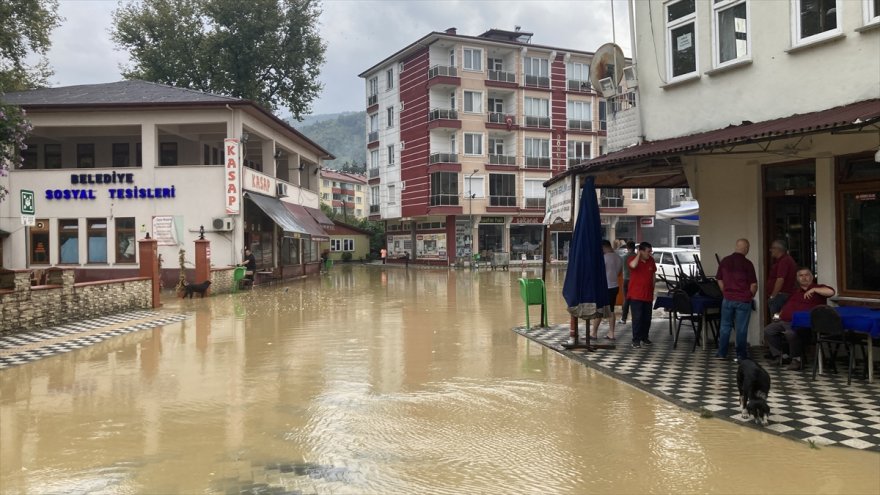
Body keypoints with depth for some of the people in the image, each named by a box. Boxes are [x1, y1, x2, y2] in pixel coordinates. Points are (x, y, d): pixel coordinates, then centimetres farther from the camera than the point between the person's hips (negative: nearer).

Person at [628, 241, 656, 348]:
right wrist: (638, 254, -21)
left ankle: (644, 337, 25)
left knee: (647, 318, 11)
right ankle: (636, 340, 0)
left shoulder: (651, 260, 6)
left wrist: (653, 291, 16)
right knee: (637, 318, -6)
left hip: (648, 295, 6)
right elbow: (633, 265, -35)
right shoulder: (634, 259, -9)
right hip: (636, 295, -5)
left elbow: (653, 275, 16)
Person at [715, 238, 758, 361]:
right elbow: (753, 284, -10)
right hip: (743, 300, -3)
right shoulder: (747, 263, -11)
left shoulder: (725, 261, 1)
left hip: (728, 299, 3)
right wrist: (750, 296, 7)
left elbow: (719, 280, 8)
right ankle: (741, 354, 13)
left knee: (725, 326, 12)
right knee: (741, 328, 6)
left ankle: (722, 353, 15)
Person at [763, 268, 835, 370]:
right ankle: (782, 355, 1)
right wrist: (781, 313, 17)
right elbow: (787, 305, 34)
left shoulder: (817, 288, 6)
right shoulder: (795, 291, 26)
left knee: (791, 333, -36)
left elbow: (831, 292, -15)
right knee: (767, 331, -3)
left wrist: (814, 289, -18)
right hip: (784, 321, 8)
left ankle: (797, 359, -16)